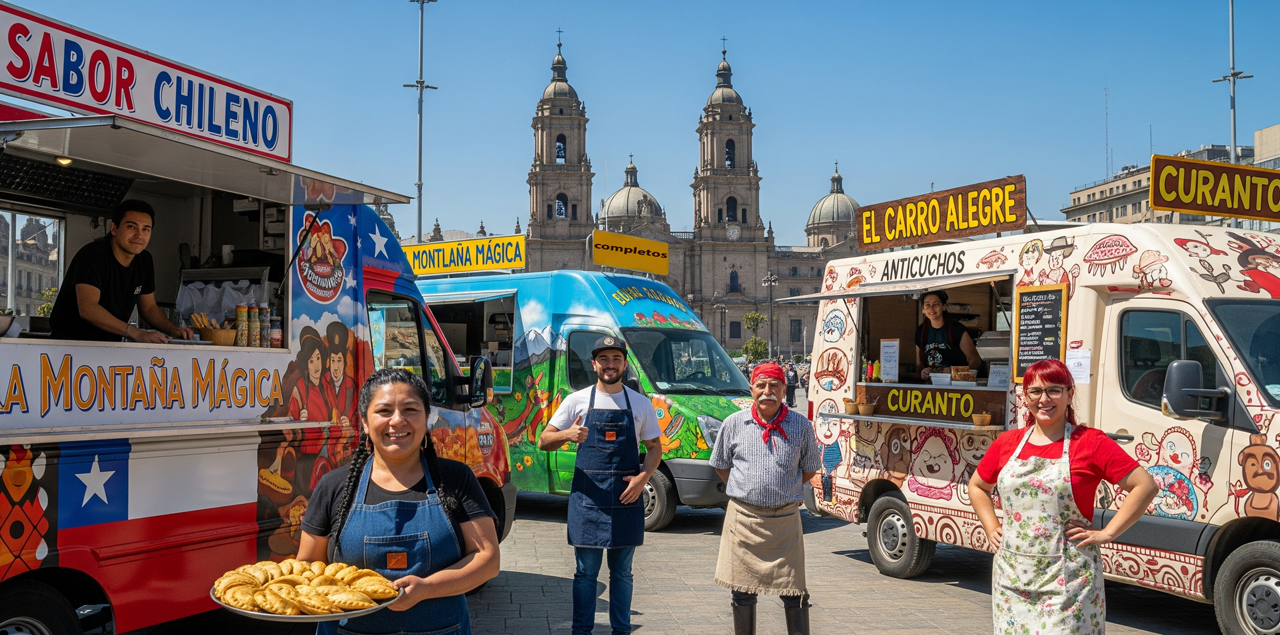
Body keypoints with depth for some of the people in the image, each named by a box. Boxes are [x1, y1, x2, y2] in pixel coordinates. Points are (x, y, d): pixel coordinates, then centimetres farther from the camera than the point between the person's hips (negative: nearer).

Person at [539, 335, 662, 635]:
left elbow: (654, 447, 12)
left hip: (626, 498, 1)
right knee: (586, 571, 4)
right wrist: (567, 435, -19)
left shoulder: (641, 404, 6)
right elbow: (543, 441, 4)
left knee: (622, 571, 11)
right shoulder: (577, 400, 2)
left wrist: (642, 477, -7)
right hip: (587, 496, -1)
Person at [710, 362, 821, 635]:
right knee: (743, 591, 9)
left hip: (785, 519, -1)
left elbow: (810, 469, 12)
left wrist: (784, 490, 5)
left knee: (794, 592, 1)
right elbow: (720, 465, 14)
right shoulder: (734, 423, 2)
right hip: (743, 518, 1)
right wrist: (744, 490, 7)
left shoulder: (800, 425, 1)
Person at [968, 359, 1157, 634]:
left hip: (1068, 580, -4)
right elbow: (977, 486, 24)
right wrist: (992, 527, 10)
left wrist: (1106, 534, -9)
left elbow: (1146, 486, -7)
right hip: (1012, 575, 4)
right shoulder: (1007, 443, 8)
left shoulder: (1091, 443, -5)